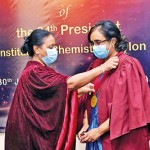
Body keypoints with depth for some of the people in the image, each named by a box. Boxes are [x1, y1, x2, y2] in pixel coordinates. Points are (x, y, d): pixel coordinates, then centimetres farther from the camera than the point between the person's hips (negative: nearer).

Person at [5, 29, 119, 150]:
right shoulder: (33, 72, -20)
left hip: (41, 131, 10)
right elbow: (69, 83, -28)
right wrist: (103, 67, -24)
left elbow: (55, 94, 13)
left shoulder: (37, 70, 13)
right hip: (34, 134, -9)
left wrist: (81, 90, 1)